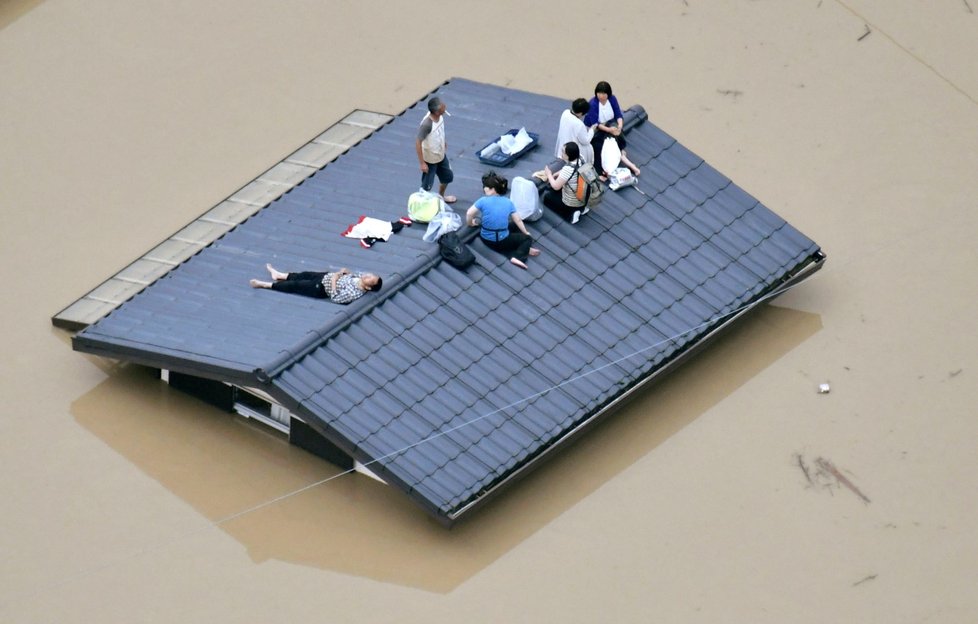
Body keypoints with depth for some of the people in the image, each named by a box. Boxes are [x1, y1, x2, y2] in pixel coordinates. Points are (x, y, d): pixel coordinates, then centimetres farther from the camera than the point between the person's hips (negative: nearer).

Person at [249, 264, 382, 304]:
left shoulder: (354, 293, -34)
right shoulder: (363, 277, -11)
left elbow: (335, 298, -30)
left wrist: (334, 281, -26)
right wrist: (344, 272, -8)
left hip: (321, 289, -8)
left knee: (295, 286, 2)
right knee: (305, 275, 23)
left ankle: (265, 285, 16)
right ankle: (278, 275, 47)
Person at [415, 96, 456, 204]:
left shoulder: (440, 116, -14)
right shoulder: (427, 124, -37)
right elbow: (418, 143, -30)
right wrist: (422, 163, -25)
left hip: (441, 155, 8)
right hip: (430, 159, -8)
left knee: (448, 176, 27)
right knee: (427, 185, 9)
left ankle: (441, 197, 52)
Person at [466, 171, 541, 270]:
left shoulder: (483, 201, -8)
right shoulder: (508, 202, -1)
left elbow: (469, 214, -18)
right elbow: (518, 220, 6)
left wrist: (471, 223, 5)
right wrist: (526, 233, 23)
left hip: (486, 240, 1)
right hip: (502, 241, -1)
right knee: (527, 238, 19)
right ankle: (519, 255, -10)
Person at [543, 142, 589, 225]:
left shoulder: (568, 169, -34)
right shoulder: (581, 161, -9)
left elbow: (556, 186, -23)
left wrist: (549, 175, -7)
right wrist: (553, 176, 6)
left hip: (572, 204, -7)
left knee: (547, 197, 18)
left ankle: (570, 214, 1)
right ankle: (582, 208, 16)